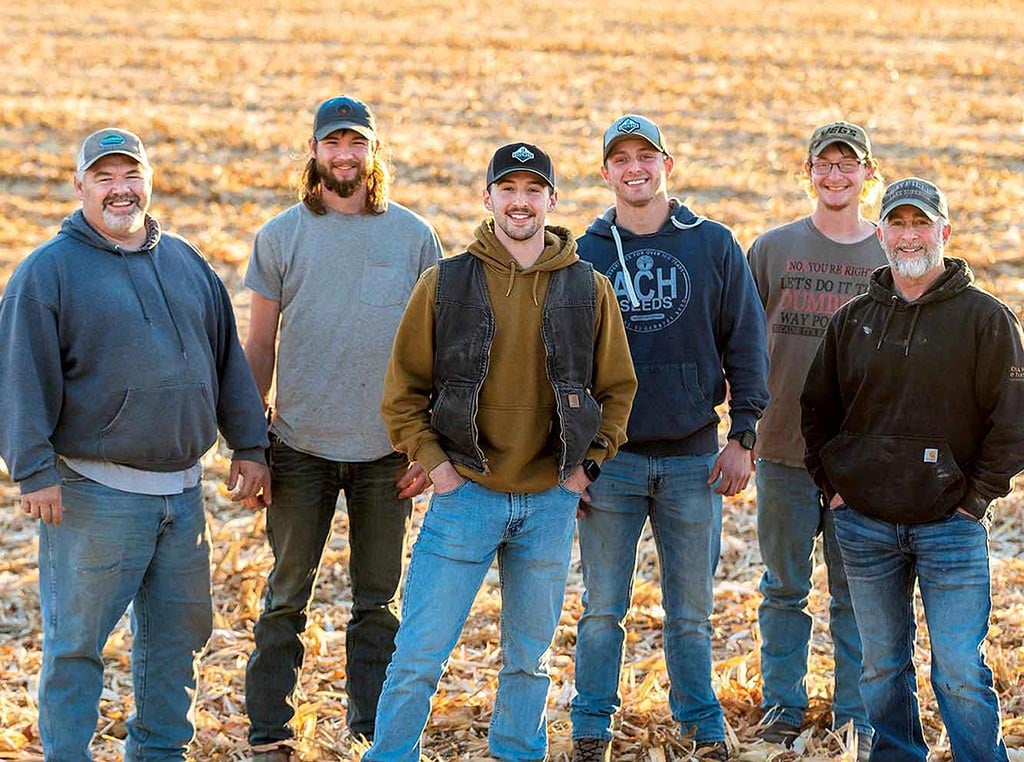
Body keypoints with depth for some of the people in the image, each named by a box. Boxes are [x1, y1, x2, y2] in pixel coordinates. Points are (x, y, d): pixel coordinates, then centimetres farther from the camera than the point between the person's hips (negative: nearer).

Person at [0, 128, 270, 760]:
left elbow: (228, 361, 17)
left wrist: (249, 447, 14)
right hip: (95, 494, -6)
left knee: (179, 630, 13)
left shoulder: (186, 262, 12)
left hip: (182, 489, 6)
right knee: (77, 639, 0)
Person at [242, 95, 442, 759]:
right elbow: (259, 345, 5)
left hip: (386, 452, 1)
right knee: (287, 597, 5)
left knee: (378, 599, 10)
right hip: (301, 448, -1)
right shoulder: (282, 236, 2)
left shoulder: (414, 236, 3)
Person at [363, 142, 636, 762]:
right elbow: (403, 388, 3)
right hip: (466, 495, -2)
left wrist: (588, 463, 2)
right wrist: (432, 460, -6)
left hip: (550, 501, 2)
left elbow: (618, 388, 11)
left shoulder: (589, 290, 3)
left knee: (529, 659, 13)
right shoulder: (446, 284, -1)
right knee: (419, 659, -3)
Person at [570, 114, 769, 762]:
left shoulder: (714, 246, 5)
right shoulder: (586, 255, 5)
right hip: (610, 458, 0)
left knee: (692, 611, 7)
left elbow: (747, 345, 5)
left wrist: (743, 437, -1)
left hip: (695, 459, 0)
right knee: (603, 607, 3)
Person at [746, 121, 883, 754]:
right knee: (786, 588, 9)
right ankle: (783, 705, 20)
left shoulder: (891, 256, 5)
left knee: (857, 590, 5)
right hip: (784, 448, 0)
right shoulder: (774, 248, 5)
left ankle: (856, 713, 16)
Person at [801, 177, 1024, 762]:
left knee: (961, 672, -5)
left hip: (951, 526, -4)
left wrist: (976, 498, -7)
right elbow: (817, 409, 18)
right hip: (864, 525, 4)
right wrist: (831, 486, 8)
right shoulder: (853, 320, 9)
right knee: (882, 668, 11)